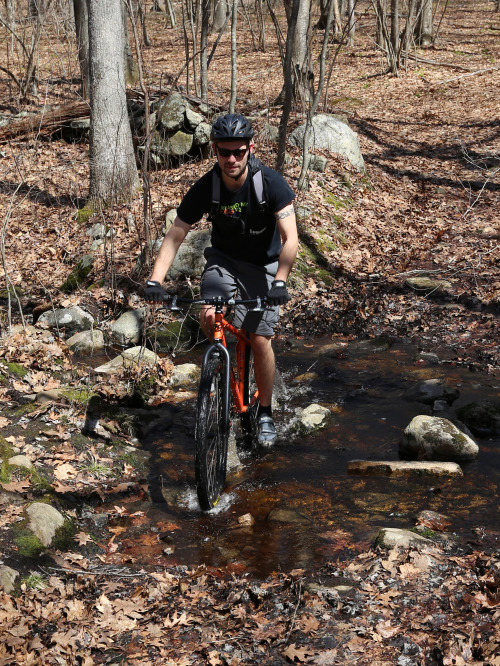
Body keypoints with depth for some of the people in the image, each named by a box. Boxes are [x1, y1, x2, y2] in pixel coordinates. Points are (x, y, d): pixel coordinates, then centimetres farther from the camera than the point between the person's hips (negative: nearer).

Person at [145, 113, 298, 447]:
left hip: (263, 265, -2)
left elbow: (290, 238, -30)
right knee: (208, 316, -25)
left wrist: (280, 281, -44)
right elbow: (175, 235, -17)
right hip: (224, 259, 2)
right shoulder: (205, 188, -18)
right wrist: (155, 280, -30)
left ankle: (265, 413, 12)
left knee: (260, 340, -8)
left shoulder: (271, 183, -24)